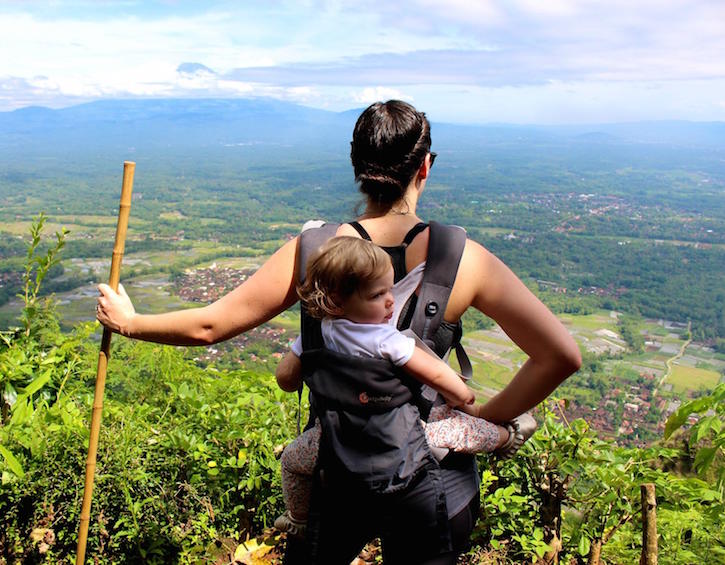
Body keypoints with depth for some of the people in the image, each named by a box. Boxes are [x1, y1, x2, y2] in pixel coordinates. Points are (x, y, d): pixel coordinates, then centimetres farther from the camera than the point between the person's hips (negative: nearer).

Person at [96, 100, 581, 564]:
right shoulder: (466, 260, -14)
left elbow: (210, 325, -7)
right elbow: (562, 356, -14)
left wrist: (128, 322, 10)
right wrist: (488, 420, -4)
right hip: (435, 478, 0)